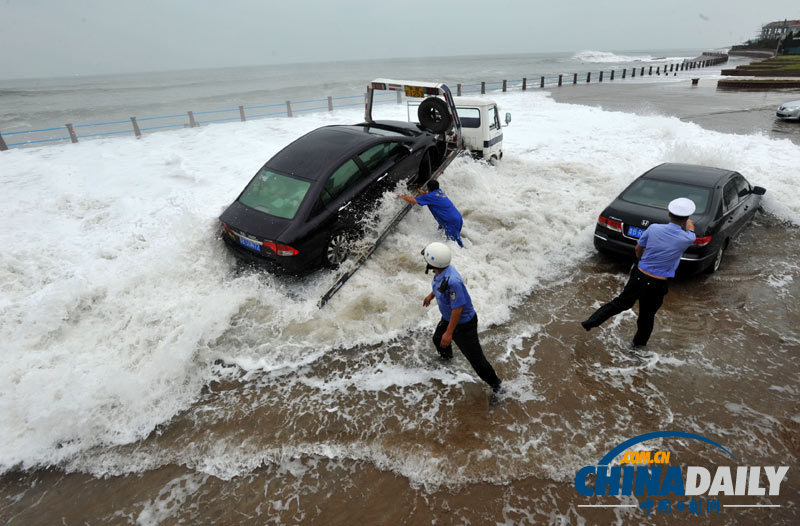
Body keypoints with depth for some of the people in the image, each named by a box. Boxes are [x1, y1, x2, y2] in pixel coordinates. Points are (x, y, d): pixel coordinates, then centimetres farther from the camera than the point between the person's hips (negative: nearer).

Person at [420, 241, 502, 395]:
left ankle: (495, 384, 22)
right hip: (447, 318, 9)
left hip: (464, 323, -9)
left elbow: (457, 309, -33)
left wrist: (449, 333, -27)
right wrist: (431, 295, 31)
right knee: (438, 339, 32)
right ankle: (446, 356, 66)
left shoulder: (452, 280, -39)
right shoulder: (441, 272, -11)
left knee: (475, 357, 2)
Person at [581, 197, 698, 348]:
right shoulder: (686, 239, -15)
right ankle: (639, 343, 38)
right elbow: (691, 231, 12)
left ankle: (591, 322, 20)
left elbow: (638, 249, 6)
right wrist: (689, 224, 33)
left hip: (639, 275, 2)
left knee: (621, 302, 20)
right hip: (657, 285, -1)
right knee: (647, 316, 19)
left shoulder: (654, 228, -10)